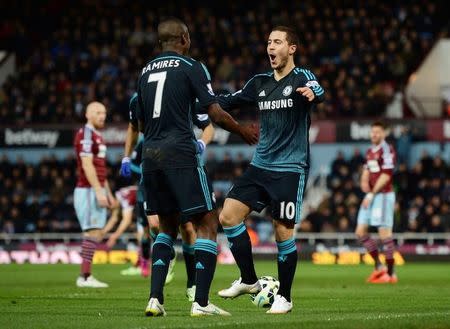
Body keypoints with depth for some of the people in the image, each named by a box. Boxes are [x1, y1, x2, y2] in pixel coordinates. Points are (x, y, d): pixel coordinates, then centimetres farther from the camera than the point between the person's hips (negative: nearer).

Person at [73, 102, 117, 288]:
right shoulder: (85, 134, -10)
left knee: (96, 234, 7)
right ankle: (85, 277, -14)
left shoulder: (97, 136, 21)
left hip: (97, 191, 10)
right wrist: (99, 191, -24)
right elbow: (87, 165, -19)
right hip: (88, 191, -10)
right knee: (94, 232, -13)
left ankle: (85, 277, 8)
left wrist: (109, 195, 24)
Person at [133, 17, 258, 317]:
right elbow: (216, 113, -9)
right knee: (208, 225, 0)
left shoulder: (146, 71, 16)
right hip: (181, 155, -6)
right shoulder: (192, 68, -2)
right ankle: (201, 302, -9)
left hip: (150, 156, 6)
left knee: (168, 227, 19)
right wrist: (243, 131, 8)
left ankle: (155, 298, 7)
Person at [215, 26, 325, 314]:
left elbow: (319, 93, -30)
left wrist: (311, 94, -53)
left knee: (283, 232, -6)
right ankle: (249, 280, 10)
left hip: (291, 169, -6)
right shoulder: (260, 83, 11)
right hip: (260, 165, 6)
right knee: (229, 216, -4)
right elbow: (228, 102, 22)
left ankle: (285, 298, 10)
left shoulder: (301, 78, -7)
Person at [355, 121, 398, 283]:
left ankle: (391, 274, -2)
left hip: (383, 195, -9)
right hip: (371, 195, 9)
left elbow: (386, 175, -17)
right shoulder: (370, 152, 17)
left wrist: (372, 194, -16)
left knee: (384, 233, -8)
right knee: (360, 232, 7)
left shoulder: (387, 150, -11)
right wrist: (364, 182, -1)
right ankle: (379, 266, 14)